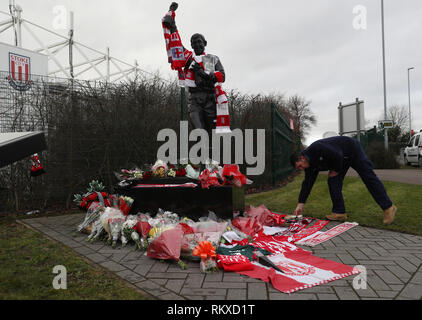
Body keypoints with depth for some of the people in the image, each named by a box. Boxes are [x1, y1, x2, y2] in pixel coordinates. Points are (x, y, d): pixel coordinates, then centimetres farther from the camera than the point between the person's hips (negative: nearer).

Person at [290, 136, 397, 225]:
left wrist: (335, 170, -17)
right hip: (343, 159, 8)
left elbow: (337, 156, -35)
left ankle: (388, 208, -4)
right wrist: (300, 205, -4)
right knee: (333, 181, -3)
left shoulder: (315, 148, -32)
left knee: (369, 177, -9)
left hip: (352, 149, -8)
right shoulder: (311, 166, -4)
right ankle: (339, 212, -1)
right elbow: (307, 184, -2)